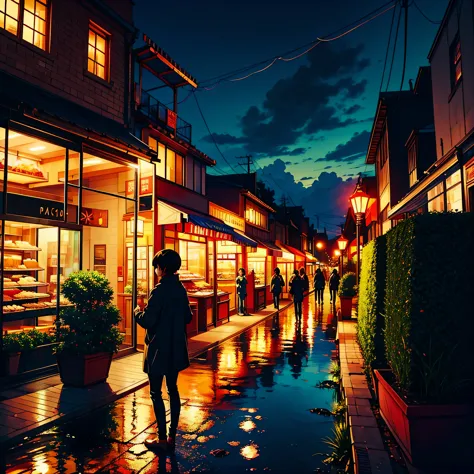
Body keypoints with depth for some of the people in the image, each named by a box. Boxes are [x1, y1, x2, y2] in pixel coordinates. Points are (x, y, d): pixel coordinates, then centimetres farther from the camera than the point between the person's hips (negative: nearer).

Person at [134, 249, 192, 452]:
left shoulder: (160, 290, -19)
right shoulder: (181, 289, 4)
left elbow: (147, 321, -21)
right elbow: (188, 317, 11)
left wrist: (138, 312, -2)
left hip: (159, 349, -7)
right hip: (176, 348, 7)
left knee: (156, 393, 6)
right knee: (173, 390, 15)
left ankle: (162, 439, 14)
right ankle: (172, 437, 25)